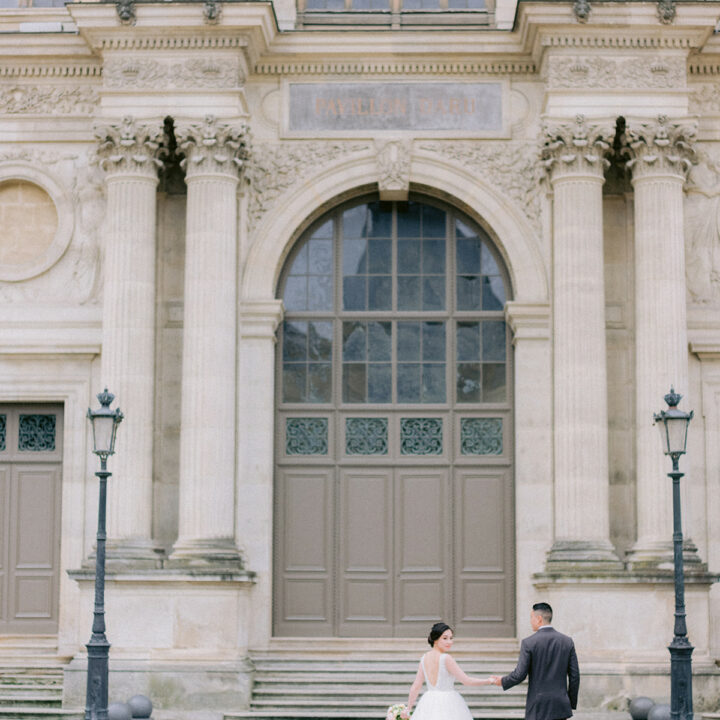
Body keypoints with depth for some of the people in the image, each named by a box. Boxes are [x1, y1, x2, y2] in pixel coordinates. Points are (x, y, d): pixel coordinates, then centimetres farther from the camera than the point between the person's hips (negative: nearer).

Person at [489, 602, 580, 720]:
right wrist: (571, 704, 13)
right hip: (560, 706, 4)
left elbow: (520, 674, -10)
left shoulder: (528, 643, -9)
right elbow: (574, 675, 4)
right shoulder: (567, 642, 3)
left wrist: (502, 681, 9)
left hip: (538, 707, -4)